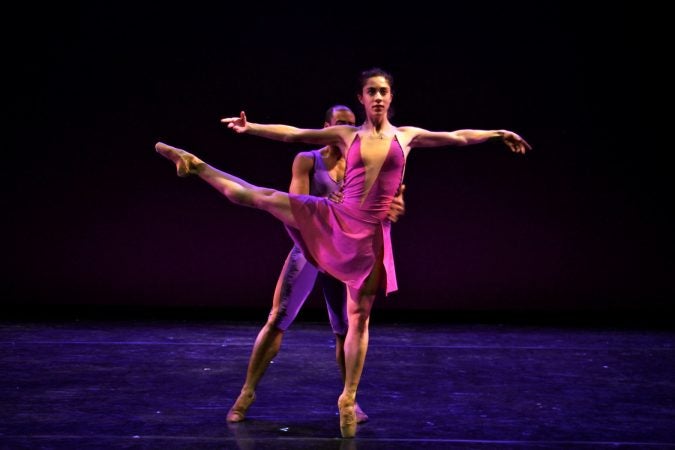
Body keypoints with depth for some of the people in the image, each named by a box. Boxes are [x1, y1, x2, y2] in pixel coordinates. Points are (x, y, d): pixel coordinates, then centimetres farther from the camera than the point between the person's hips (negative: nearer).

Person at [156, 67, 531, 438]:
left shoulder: (407, 136, 8)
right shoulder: (346, 135, 6)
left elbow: (458, 137, 13)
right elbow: (292, 134, 2)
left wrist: (499, 133, 13)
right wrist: (250, 128, -7)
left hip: (371, 233, 0)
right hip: (335, 220, 1)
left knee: (359, 317, 4)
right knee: (262, 197, -10)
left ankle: (348, 399, 12)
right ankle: (196, 166, 7)